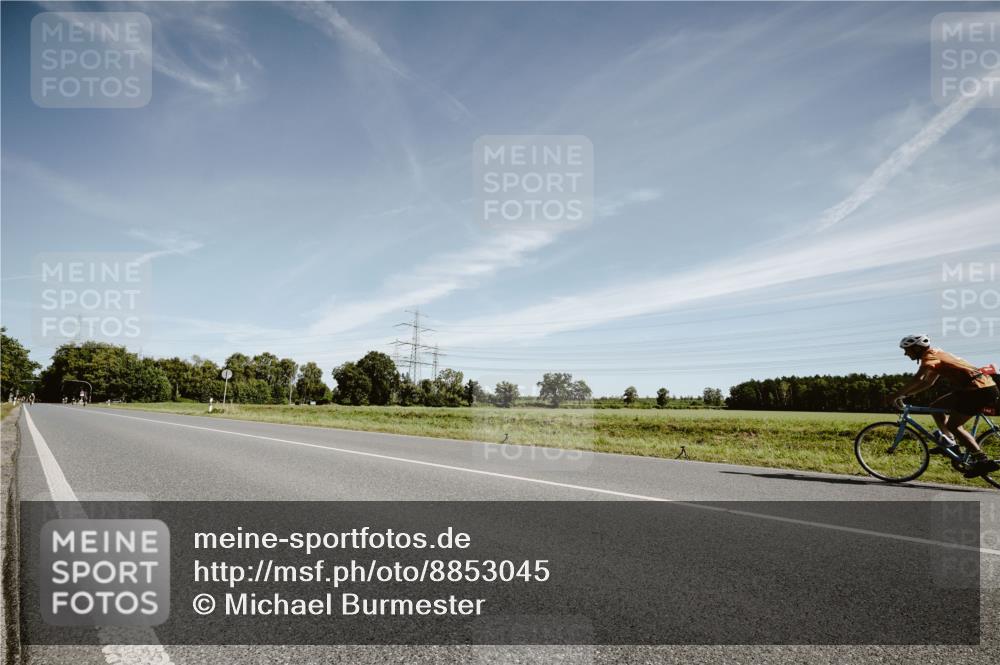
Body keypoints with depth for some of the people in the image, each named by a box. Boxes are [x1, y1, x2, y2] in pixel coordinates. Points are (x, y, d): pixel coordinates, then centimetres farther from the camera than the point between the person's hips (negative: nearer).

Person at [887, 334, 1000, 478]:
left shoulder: (930, 355, -11)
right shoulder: (936, 354, 19)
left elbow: (917, 379, -27)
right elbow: (928, 382, 25)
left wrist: (897, 394, -20)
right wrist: (904, 394, 17)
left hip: (979, 390, -10)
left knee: (952, 425, -6)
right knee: (936, 406, 15)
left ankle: (983, 460, -9)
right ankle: (948, 442, 15)